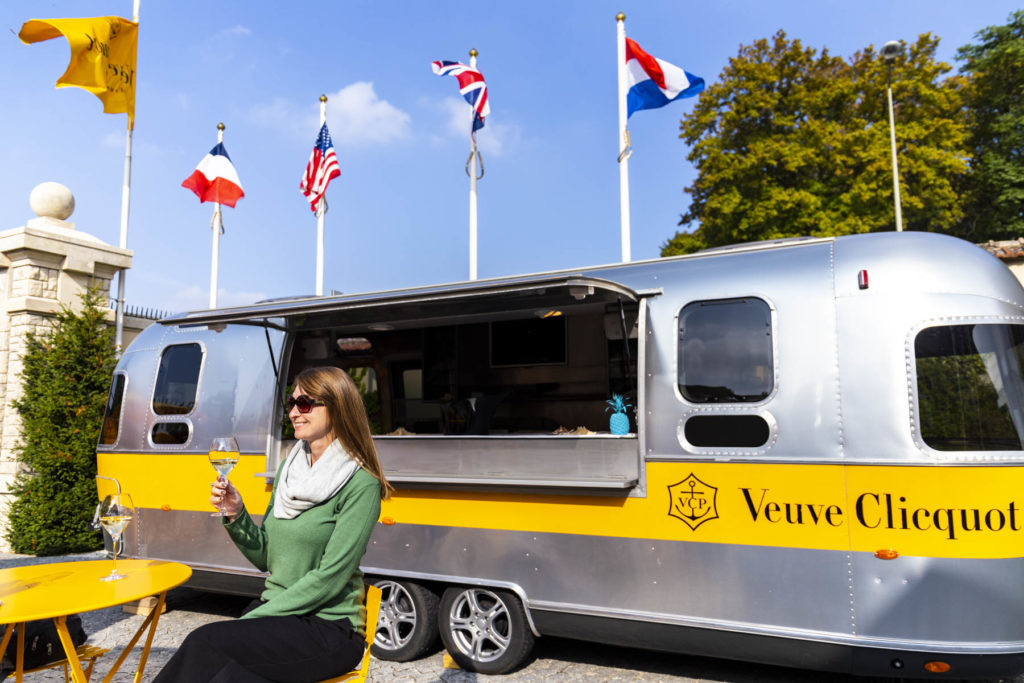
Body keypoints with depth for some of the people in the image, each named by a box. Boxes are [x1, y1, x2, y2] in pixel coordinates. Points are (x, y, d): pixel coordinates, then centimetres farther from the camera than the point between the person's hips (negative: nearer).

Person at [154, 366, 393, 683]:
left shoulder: (360, 484, -13)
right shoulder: (288, 469, 9)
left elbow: (329, 578, -16)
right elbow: (265, 558, 12)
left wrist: (254, 619, -15)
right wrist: (235, 514, -4)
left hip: (329, 627, -5)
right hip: (276, 613, 6)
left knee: (204, 642, -22)